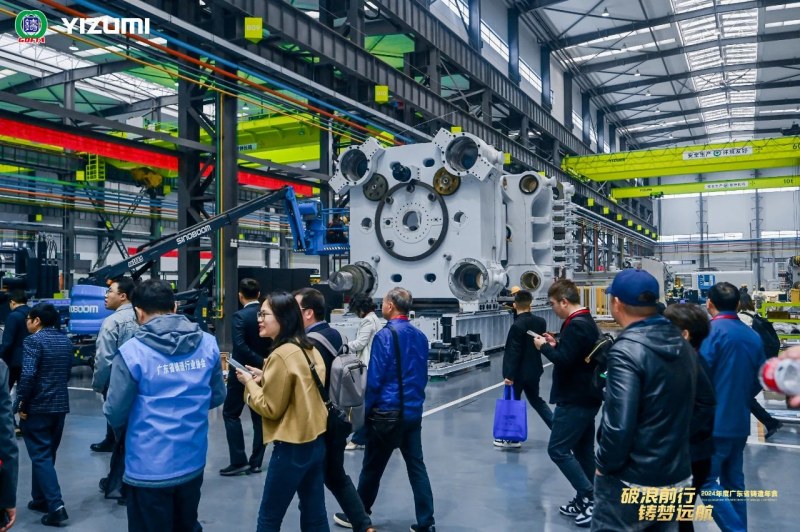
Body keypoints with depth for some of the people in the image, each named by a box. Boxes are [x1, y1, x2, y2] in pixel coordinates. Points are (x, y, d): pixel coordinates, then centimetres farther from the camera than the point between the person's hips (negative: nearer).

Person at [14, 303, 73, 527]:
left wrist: (21, 403, -13)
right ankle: (41, 499, 28)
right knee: (47, 453, 19)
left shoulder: (34, 340, -14)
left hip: (37, 406, -7)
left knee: (40, 455, -2)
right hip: (60, 404, 7)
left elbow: (28, 375, -22)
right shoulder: (65, 340, 9)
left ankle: (56, 505, -8)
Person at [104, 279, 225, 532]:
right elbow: (217, 396, 4)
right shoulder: (208, 344, -4)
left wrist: (124, 428, 11)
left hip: (149, 469, -4)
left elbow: (115, 413, -12)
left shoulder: (132, 352, -17)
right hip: (192, 462, 4)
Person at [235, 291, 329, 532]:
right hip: (316, 441, 8)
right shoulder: (309, 349, 6)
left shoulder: (281, 355, -19)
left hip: (291, 447, -8)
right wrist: (265, 378, 10)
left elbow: (271, 409, -14)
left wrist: (250, 382, -1)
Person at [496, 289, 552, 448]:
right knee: (536, 400, 21)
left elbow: (514, 353, -21)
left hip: (519, 372, -7)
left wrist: (509, 374, -18)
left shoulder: (517, 326, -21)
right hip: (534, 369, 7)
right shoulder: (541, 322, 0)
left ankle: (512, 438, 15)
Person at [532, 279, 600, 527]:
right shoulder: (586, 321, 13)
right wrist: (555, 344, 8)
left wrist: (544, 347, -12)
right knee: (583, 450, 14)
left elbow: (564, 360, -26)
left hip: (575, 400, -10)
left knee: (558, 449, -4)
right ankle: (586, 500, 23)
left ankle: (589, 496, -1)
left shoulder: (576, 325, -20)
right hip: (585, 397, 10)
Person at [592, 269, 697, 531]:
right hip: (677, 476, 7)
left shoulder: (627, 350, -22)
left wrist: (604, 465, -12)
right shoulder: (681, 343, 3)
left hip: (632, 483, -7)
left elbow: (618, 424, -27)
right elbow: (681, 409, 11)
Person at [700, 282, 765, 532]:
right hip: (740, 422, 7)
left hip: (715, 422, -7)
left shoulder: (713, 331, -15)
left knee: (707, 481, 0)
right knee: (734, 480, 17)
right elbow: (759, 380, 13)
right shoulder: (753, 336, 6)